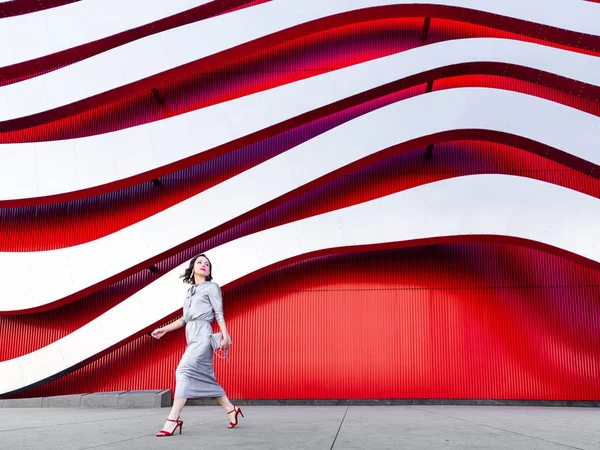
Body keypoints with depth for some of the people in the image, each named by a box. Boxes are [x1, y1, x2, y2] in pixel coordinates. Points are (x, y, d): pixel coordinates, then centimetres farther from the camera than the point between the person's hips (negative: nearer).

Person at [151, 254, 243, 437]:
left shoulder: (212, 287, 5)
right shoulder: (190, 291, 23)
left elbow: (219, 314, -2)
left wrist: (225, 337, -10)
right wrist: (164, 329, 20)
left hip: (202, 334, -7)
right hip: (191, 335, 7)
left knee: (183, 371, -18)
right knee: (205, 377, 7)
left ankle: (173, 420, -20)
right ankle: (231, 410, 17)